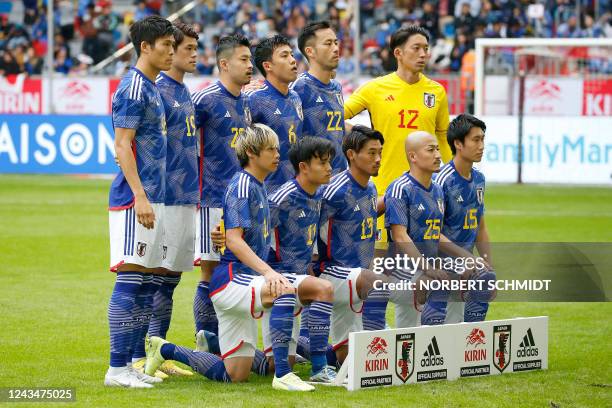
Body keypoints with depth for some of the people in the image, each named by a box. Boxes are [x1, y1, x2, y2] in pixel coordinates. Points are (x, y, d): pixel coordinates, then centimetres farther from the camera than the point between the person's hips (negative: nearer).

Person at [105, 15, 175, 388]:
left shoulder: (153, 88, 17)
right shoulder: (133, 88, -12)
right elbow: (122, 145, -17)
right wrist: (140, 196, -23)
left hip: (153, 198, 10)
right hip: (135, 198, -10)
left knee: (146, 283, 10)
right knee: (130, 279, -9)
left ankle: (132, 363, 14)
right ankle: (117, 368, -9)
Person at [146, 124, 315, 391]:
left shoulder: (258, 187, 18)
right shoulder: (242, 185, -11)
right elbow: (233, 240, -20)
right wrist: (268, 271, -29)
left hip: (243, 282, 9)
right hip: (231, 278, -9)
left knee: (234, 375, 7)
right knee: (285, 290, -36)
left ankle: (165, 350, 23)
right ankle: (281, 374, -38)